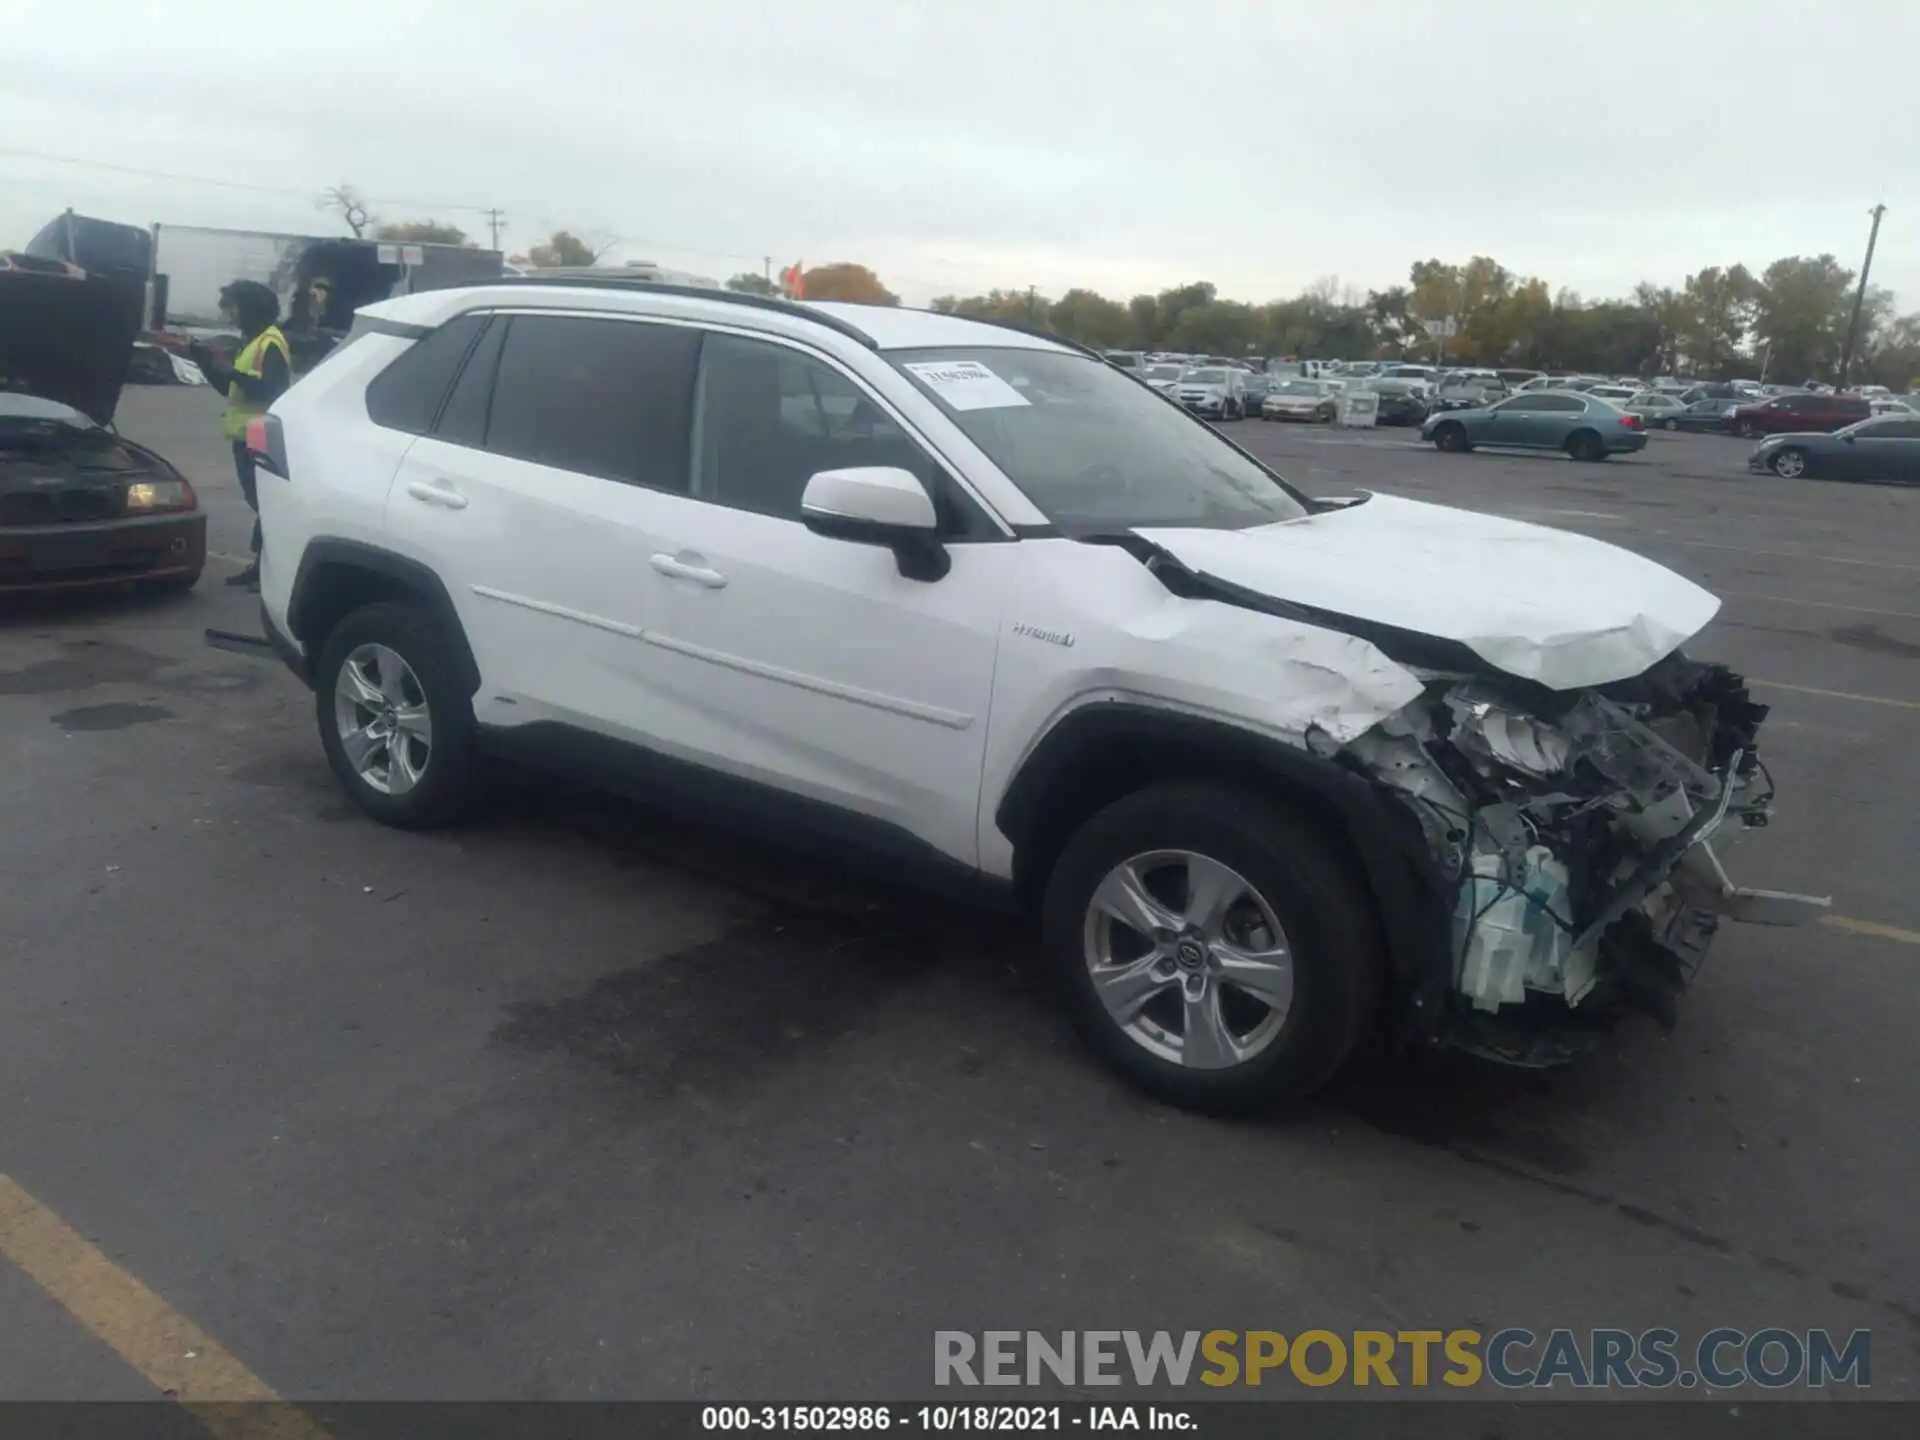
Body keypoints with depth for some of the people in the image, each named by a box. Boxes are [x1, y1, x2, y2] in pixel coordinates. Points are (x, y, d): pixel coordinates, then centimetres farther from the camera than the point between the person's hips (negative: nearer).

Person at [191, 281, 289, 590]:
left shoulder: (270, 343, -13)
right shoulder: (251, 341, 19)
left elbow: (270, 390, -23)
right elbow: (232, 388, 21)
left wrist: (233, 372, -22)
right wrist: (206, 361, 10)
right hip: (245, 436, 10)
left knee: (265, 502, -9)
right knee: (257, 502, 12)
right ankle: (260, 564, 17)